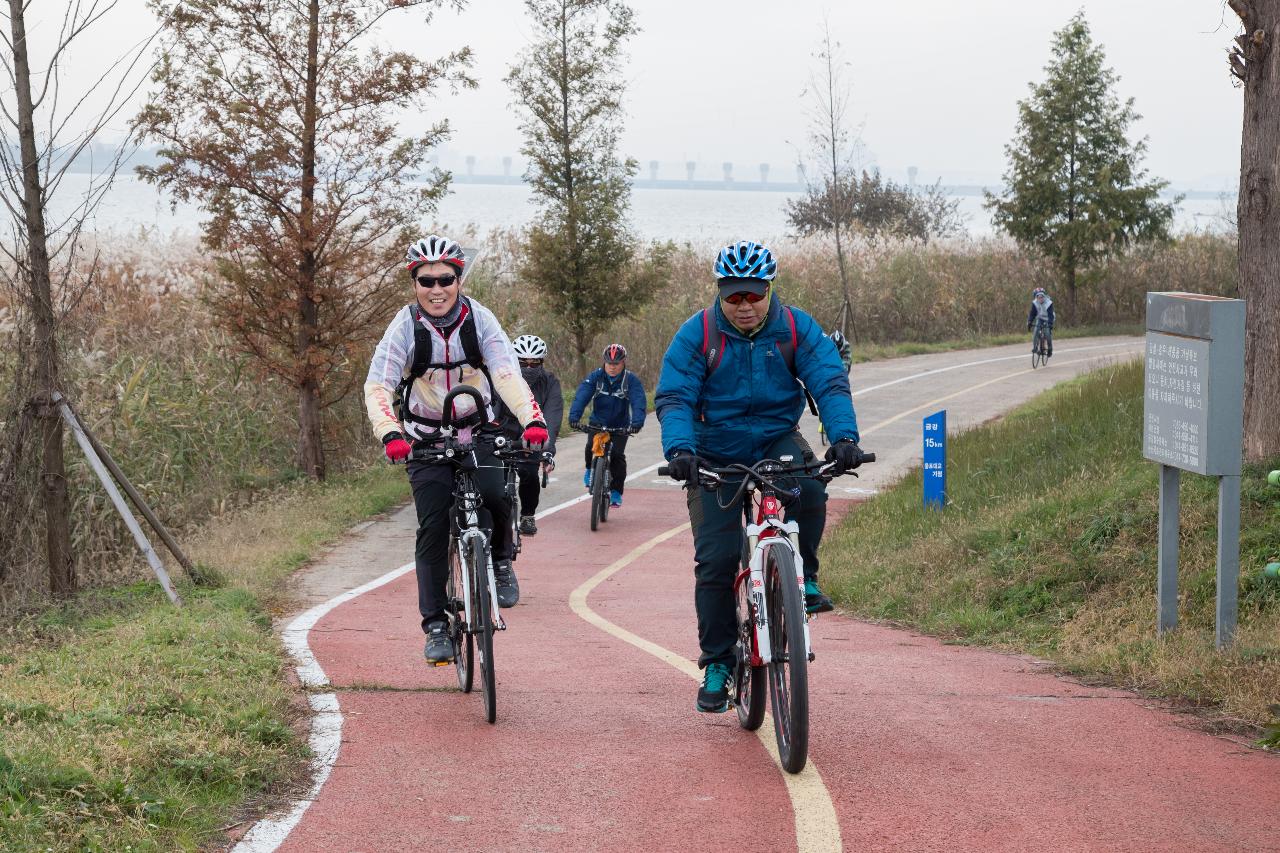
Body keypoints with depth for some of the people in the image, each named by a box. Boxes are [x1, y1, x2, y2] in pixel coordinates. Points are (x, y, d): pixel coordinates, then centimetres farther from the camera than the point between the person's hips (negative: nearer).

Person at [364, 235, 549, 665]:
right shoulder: (405, 327, -14)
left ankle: (500, 561, 5)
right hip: (426, 441, 0)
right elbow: (377, 386, -22)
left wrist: (532, 419, -40)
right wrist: (390, 434, -42)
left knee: (494, 497, -26)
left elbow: (507, 372, -22)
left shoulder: (478, 319, -11)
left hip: (476, 432, 1)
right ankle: (436, 626, -2)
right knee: (433, 529, -9)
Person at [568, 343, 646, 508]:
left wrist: (636, 423, -44)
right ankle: (590, 469, 9)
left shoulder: (631, 380, -15)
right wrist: (574, 417, -40)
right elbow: (581, 397, -24)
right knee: (591, 447, -23)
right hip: (597, 423, 1)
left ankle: (616, 492, -2)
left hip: (620, 426, -1)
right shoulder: (595, 377, -12)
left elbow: (639, 402, -26)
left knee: (617, 455, -16)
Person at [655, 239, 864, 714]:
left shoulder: (796, 329, -9)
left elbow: (830, 383, -17)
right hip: (716, 456, 0)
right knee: (715, 560, -9)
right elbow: (673, 398, -18)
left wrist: (844, 436, -35)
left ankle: (803, 579, -10)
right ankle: (717, 663, 5)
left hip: (778, 441, 1)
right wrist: (679, 449, -37)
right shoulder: (697, 334, -12)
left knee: (809, 489, -34)